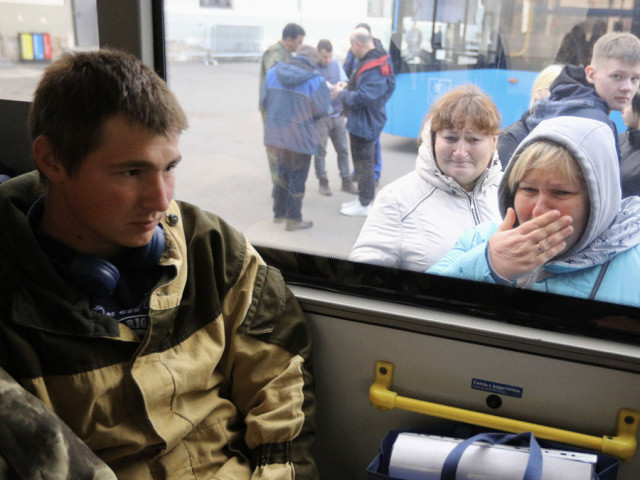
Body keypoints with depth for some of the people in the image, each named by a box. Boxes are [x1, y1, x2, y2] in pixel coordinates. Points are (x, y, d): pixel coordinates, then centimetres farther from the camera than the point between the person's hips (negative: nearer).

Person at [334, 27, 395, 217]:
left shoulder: (372, 68, -25)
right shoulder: (372, 60, 8)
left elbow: (362, 98, -29)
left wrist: (342, 93, -13)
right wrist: (348, 86, 6)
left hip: (365, 123, -11)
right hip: (363, 121, 11)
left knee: (364, 163, 1)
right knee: (362, 162, 20)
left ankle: (365, 205, 13)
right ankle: (362, 199, 34)